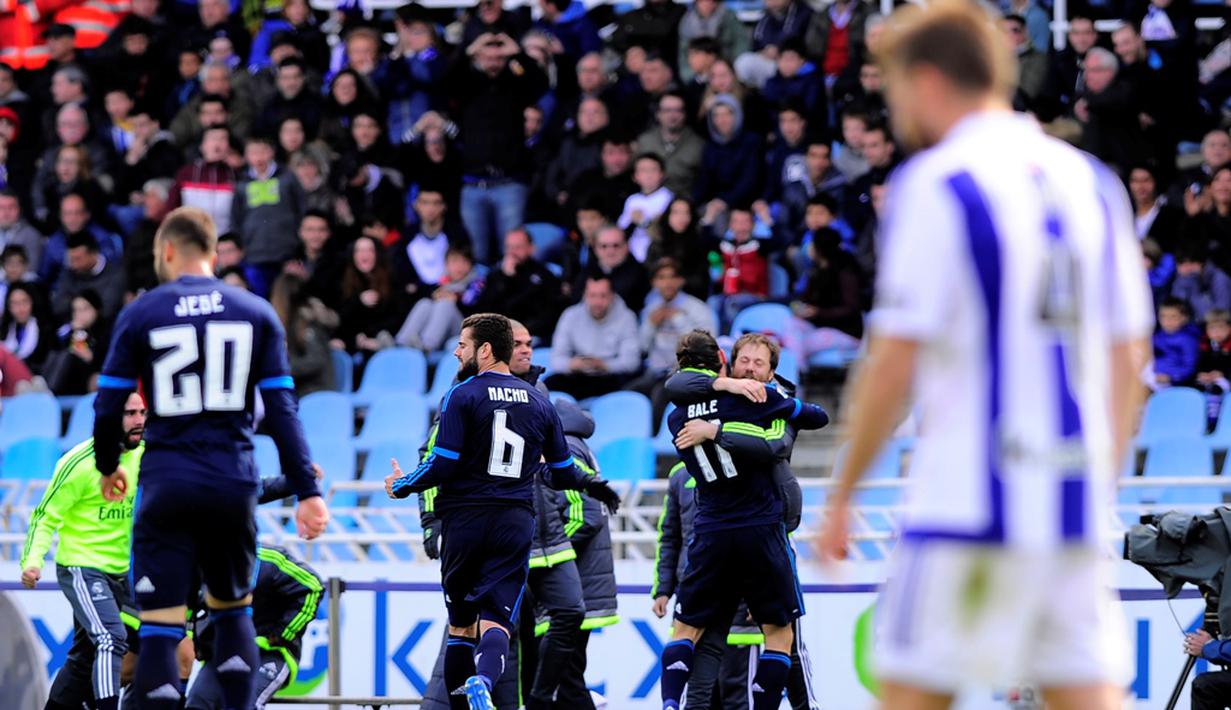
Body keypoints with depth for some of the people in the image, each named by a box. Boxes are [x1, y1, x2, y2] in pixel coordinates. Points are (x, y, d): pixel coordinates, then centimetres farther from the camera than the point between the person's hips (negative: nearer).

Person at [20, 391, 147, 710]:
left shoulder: (140, 454, 2)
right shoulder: (81, 463, -18)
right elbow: (46, 517, -13)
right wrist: (32, 559, -25)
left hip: (119, 572, 7)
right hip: (82, 569, -7)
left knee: (85, 657, 14)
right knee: (111, 640, -24)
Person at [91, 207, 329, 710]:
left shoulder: (141, 315, 0)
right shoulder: (256, 314, 6)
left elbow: (108, 406, 1)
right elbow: (281, 410, 1)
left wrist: (108, 467, 20)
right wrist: (307, 490, 1)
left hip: (167, 484, -2)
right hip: (234, 487, 2)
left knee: (160, 630, -3)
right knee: (232, 611, 20)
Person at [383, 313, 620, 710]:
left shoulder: (462, 396, -4)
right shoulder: (540, 404, 10)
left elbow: (443, 465, -10)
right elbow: (563, 473, 16)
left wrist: (403, 485, 8)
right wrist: (590, 484, 39)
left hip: (466, 519, -2)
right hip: (517, 524, 2)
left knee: (461, 622, 11)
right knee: (495, 621, -6)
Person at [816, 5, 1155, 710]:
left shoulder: (936, 184, -7)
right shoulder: (1090, 182, 13)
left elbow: (895, 365, -10)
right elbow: (1128, 357, 15)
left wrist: (842, 494, -1)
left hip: (970, 507, -6)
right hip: (1076, 506, 6)